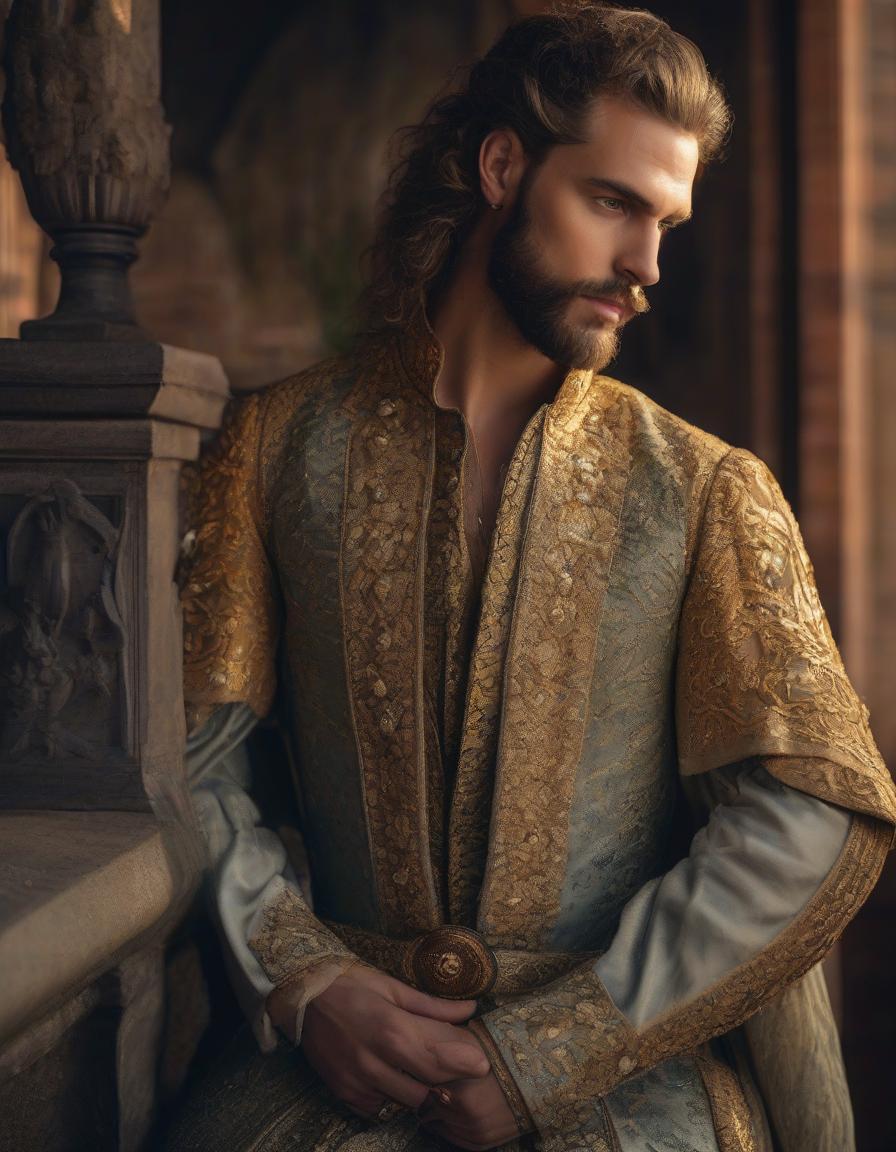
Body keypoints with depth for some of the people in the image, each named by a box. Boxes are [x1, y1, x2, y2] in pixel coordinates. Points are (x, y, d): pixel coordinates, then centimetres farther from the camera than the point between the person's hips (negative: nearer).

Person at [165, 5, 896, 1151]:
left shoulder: (707, 491, 2)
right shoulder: (278, 443, 7)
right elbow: (183, 755, 4)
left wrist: (546, 1055, -12)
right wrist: (304, 983, -10)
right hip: (348, 1044, 1)